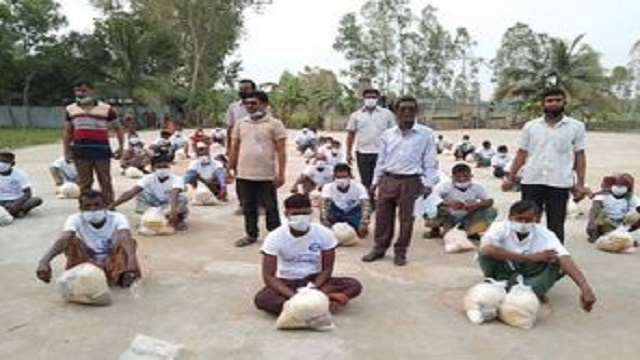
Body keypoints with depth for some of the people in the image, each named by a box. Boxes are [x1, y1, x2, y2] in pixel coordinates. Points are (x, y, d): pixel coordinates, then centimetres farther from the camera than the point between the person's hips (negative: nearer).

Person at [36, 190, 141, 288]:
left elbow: (126, 239, -39)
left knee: (129, 242, -29)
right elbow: (62, 240, -34)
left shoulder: (117, 218, -18)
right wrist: (44, 261, -54)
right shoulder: (76, 219, -14)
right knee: (71, 241, -24)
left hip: (111, 263, -1)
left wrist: (131, 260, -61)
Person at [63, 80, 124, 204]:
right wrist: (66, 151, 10)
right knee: (84, 183, 10)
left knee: (105, 182, 4)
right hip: (80, 153, 3)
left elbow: (118, 128, 6)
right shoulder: (70, 109, 11)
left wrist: (120, 146, -5)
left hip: (102, 152, -3)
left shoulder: (106, 109, 1)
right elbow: (67, 132, 16)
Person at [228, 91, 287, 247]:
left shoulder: (274, 124, -4)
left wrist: (281, 173, -13)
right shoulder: (240, 124, 9)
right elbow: (234, 148, 13)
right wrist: (230, 168, 8)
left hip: (266, 175, -4)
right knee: (248, 208, 13)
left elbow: (281, 151, -7)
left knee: (270, 208, 6)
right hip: (243, 175, 4)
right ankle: (251, 235, 28)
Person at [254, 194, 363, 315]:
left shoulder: (324, 233, -14)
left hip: (315, 281, 2)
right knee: (261, 299, -34)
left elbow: (327, 269, -6)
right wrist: (293, 295, -31)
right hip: (287, 282, -1)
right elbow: (268, 276, -17)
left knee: (354, 285, -23)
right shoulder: (275, 237, -16)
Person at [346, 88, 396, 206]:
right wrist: (348, 153, 5)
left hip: (381, 152, -1)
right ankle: (369, 203, 21)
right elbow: (350, 134, 9)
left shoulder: (387, 114, 3)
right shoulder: (356, 115, 7)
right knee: (366, 181, 9)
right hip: (362, 153, 2)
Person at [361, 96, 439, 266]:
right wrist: (376, 180, 12)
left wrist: (428, 184, -9)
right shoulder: (387, 134, 7)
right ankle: (379, 248, 23)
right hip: (388, 180, 3)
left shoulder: (426, 134, -3)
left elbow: (430, 162, -3)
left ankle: (400, 252, 20)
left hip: (411, 182, -3)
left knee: (406, 219, 6)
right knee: (382, 216, 8)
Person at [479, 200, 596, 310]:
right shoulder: (500, 228, -23)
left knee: (557, 262, -27)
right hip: (504, 273, -1)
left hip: (530, 275, 2)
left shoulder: (545, 235, -20)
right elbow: (485, 250, -44)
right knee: (487, 254, -32)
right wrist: (530, 257, -42)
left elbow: (566, 260, -35)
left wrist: (585, 289, -53)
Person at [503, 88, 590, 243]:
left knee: (556, 226, 8)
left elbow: (580, 156, 4)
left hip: (560, 184, -1)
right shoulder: (530, 126, 6)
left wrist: (580, 184, -2)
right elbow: (521, 154, 9)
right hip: (531, 182, 1)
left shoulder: (576, 127, 4)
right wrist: (510, 178, 3)